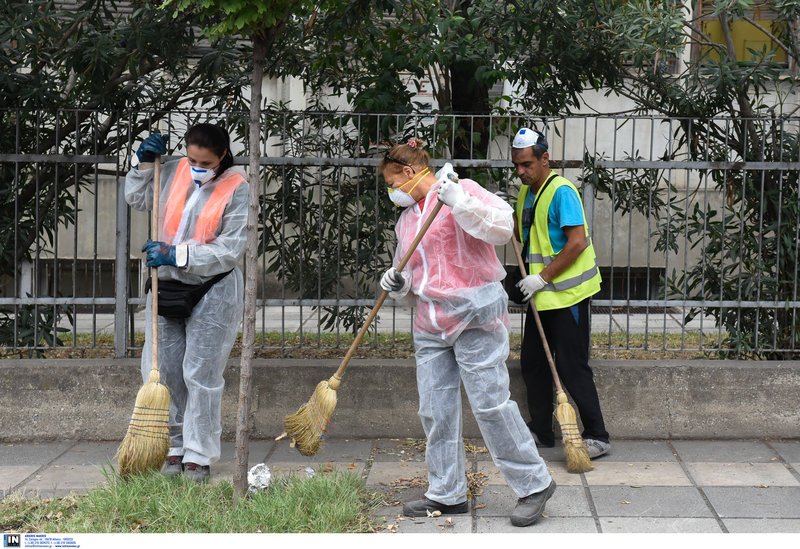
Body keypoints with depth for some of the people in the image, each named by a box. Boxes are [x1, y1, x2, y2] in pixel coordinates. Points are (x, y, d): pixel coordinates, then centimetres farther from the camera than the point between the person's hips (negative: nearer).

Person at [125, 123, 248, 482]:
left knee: (201, 375, -4)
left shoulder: (236, 189, -12)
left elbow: (229, 250, -17)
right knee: (161, 370, 5)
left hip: (213, 293, -5)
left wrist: (178, 256, -23)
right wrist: (144, 165, 1)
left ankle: (199, 456, 4)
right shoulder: (174, 173, 1)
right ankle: (175, 447, 16)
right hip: (168, 287, 5)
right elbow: (137, 199, 18)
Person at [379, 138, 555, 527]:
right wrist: (397, 284, 3)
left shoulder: (462, 191, -5)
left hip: (474, 318, -8)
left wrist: (461, 203, -27)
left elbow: (502, 226, -19)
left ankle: (533, 484, 2)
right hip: (430, 326, 8)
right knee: (435, 411, 6)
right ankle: (447, 494, 16)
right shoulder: (406, 219, 18)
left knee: (490, 403, -9)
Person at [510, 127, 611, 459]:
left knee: (571, 367, -8)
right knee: (532, 363, 12)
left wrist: (542, 278, -21)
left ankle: (597, 437, -2)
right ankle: (541, 431, 23)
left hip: (566, 294, -9)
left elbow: (577, 243, -23)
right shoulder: (526, 193, 12)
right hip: (542, 294, 9)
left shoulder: (561, 192, -17)